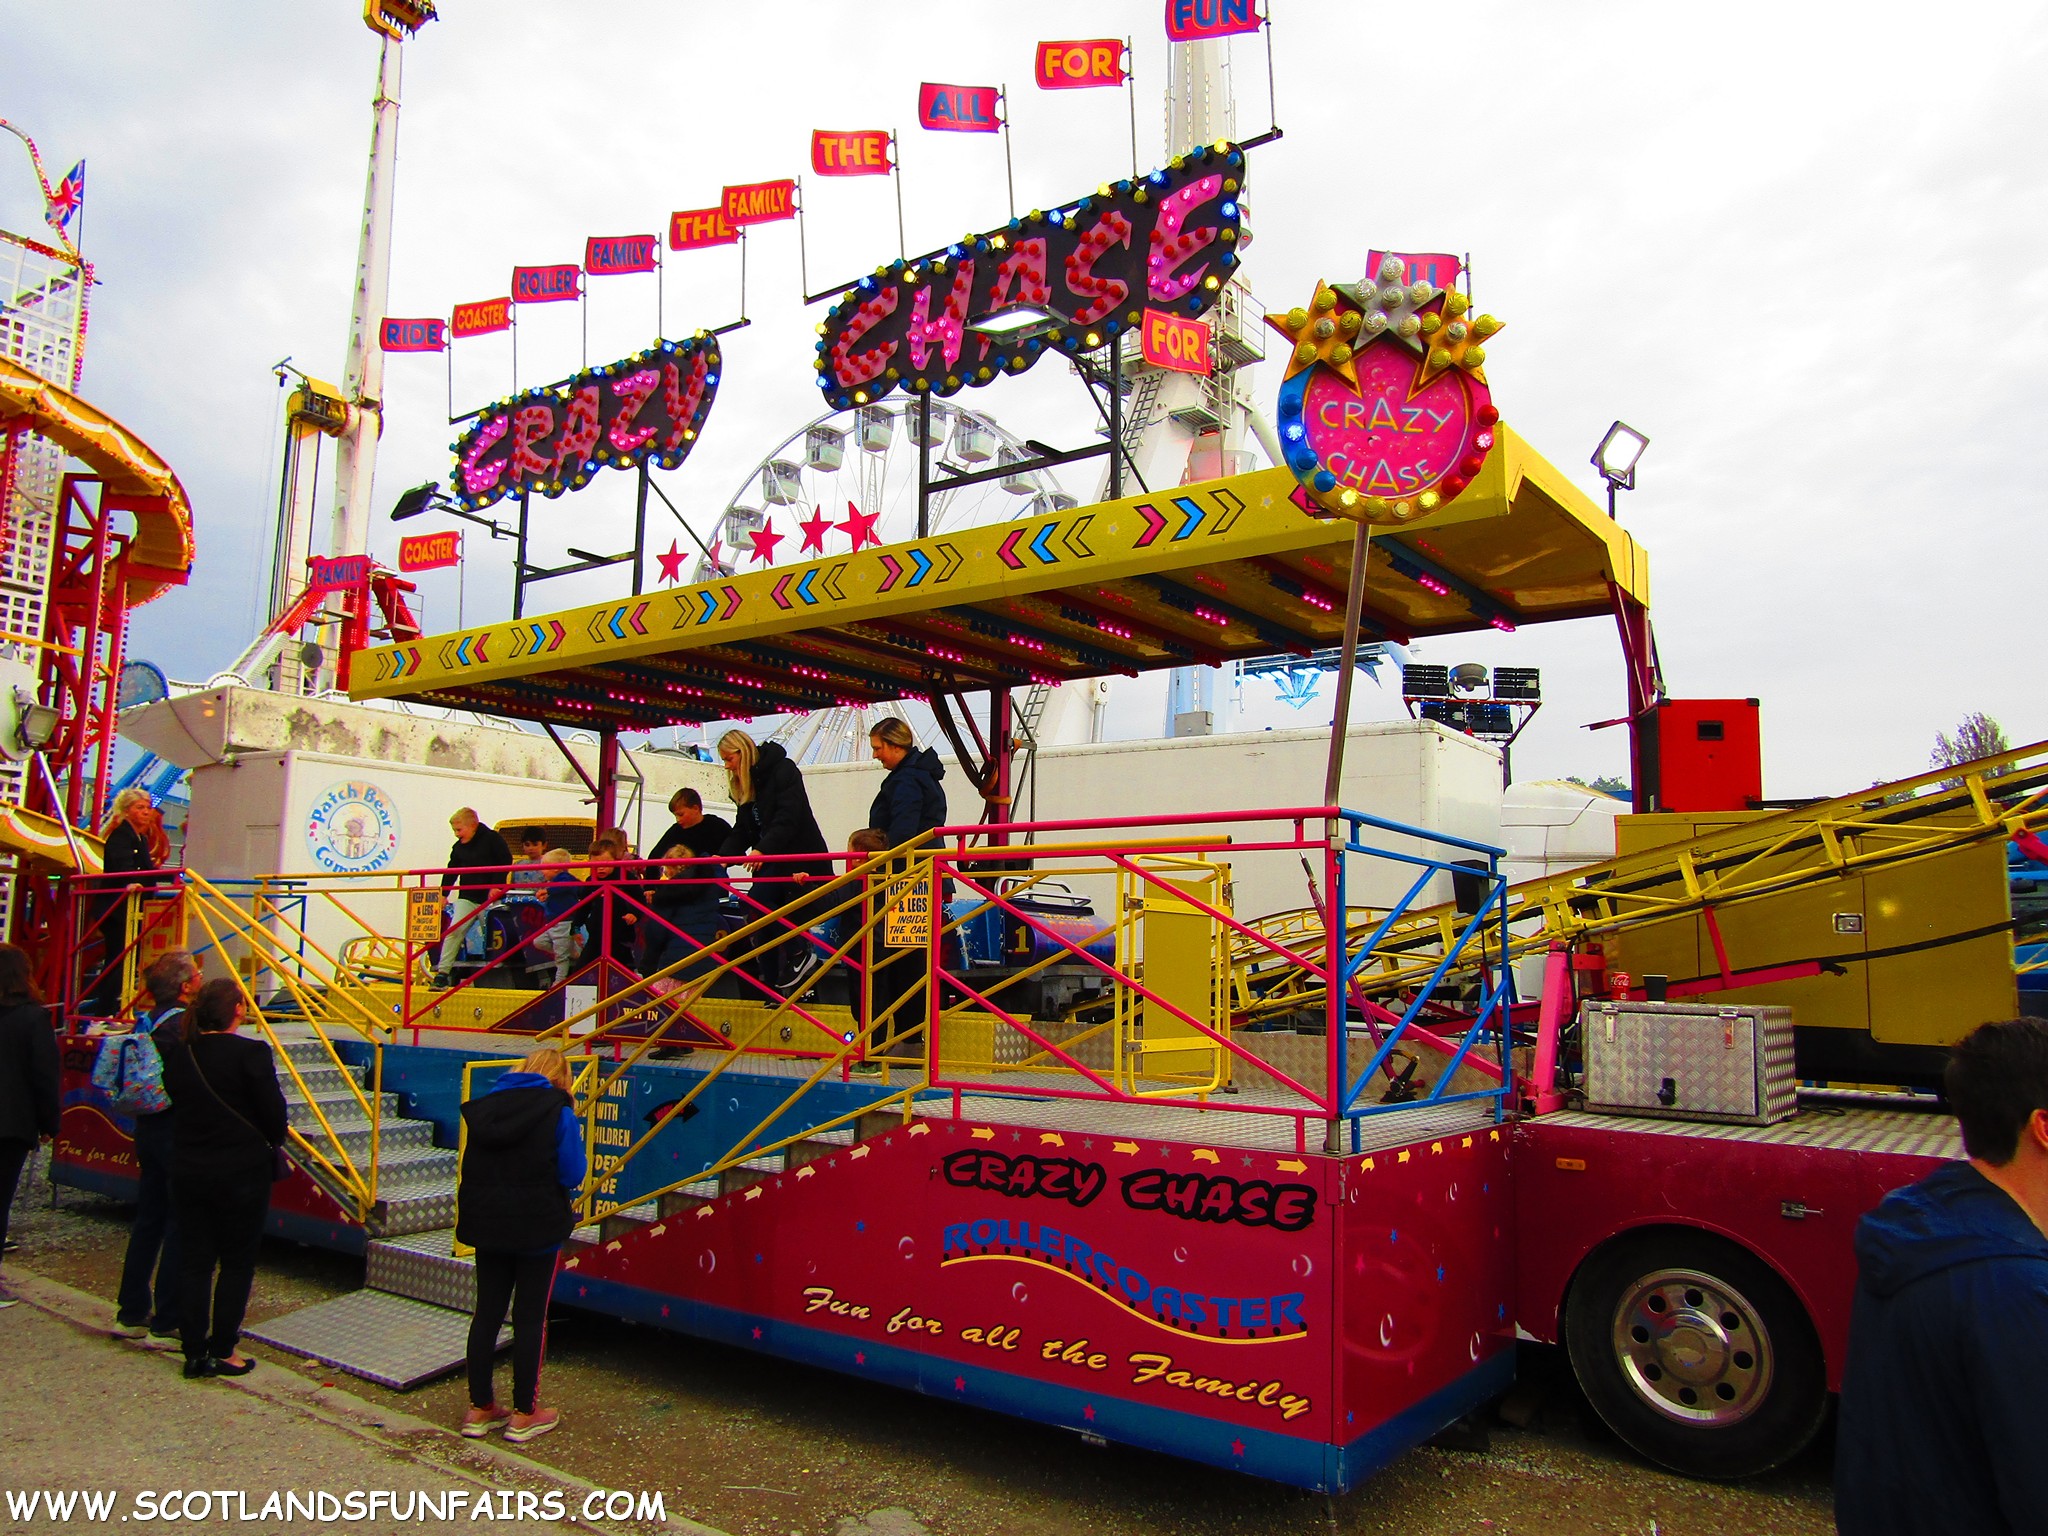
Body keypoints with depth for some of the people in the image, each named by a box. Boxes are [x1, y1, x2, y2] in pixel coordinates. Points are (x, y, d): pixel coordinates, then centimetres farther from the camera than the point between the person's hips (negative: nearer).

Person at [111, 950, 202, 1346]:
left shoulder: (148, 1021, 7)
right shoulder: (185, 1025, -20)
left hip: (148, 1131, 9)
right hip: (180, 1135, -9)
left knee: (148, 1220, 18)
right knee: (182, 1226, 0)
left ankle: (131, 1313, 27)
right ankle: (167, 1324, 6)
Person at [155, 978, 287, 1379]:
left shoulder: (177, 1053, 1)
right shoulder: (251, 1053, -17)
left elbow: (174, 1102, 10)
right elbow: (273, 1111, -13)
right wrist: (275, 1141, 7)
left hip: (187, 1170, 5)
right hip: (241, 1173, -5)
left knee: (196, 1262, 12)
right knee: (237, 1263, 8)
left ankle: (195, 1353, 17)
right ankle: (223, 1351, 13)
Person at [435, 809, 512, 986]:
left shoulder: (491, 839, -6)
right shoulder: (458, 847, 10)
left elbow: (506, 861, -8)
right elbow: (452, 871, 17)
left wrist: (496, 886, -14)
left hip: (491, 897, -4)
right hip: (467, 897, 4)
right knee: (454, 930, -12)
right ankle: (442, 973, -14)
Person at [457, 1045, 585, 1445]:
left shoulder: (484, 1105, 6)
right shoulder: (559, 1111, -10)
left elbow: (472, 1167, 12)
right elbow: (571, 1175, -10)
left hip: (486, 1224, 5)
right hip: (537, 1227, -4)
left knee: (487, 1313, 14)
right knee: (530, 1318, 5)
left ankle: (479, 1408, 22)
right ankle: (524, 1415, 14)